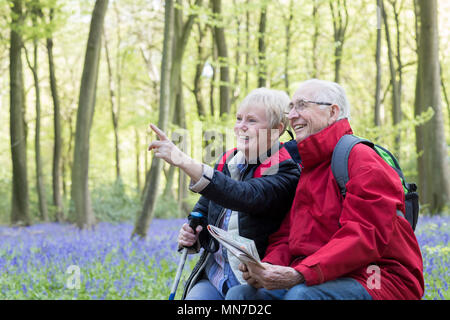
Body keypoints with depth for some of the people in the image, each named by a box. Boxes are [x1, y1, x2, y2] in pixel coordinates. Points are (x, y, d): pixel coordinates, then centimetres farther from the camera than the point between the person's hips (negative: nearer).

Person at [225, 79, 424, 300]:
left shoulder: (362, 159, -7)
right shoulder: (304, 169, 20)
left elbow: (365, 236, -20)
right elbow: (285, 236, 16)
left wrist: (299, 274, -30)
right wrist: (268, 266, -9)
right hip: (311, 279, 7)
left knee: (301, 294, -36)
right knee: (238, 293, -13)